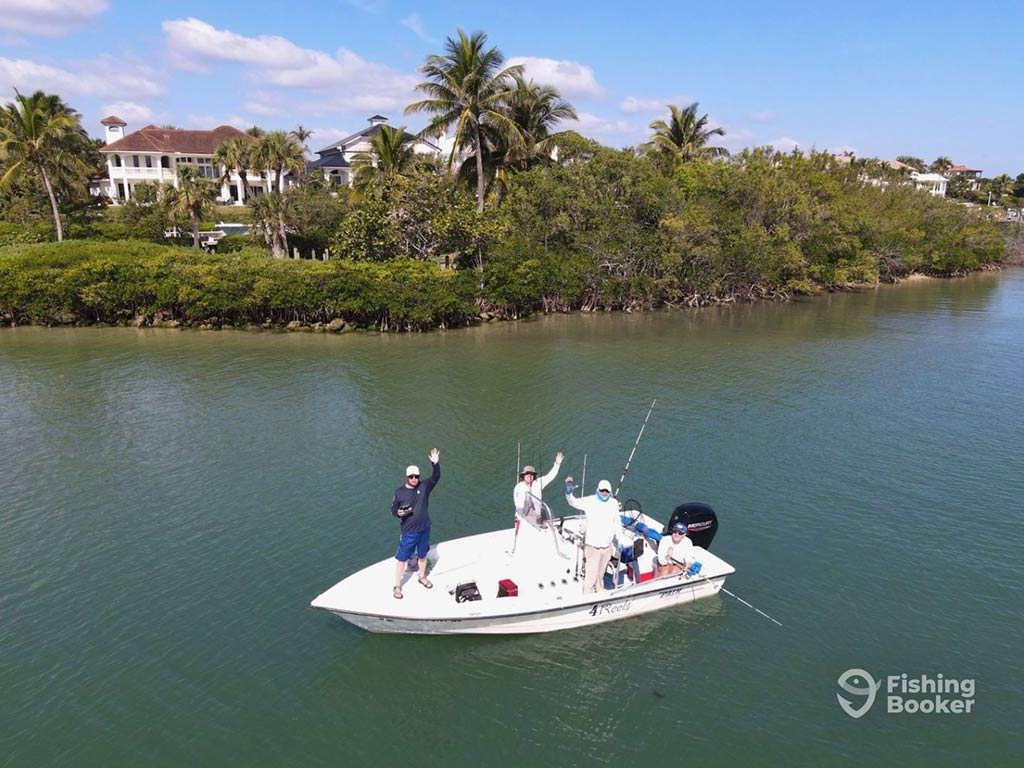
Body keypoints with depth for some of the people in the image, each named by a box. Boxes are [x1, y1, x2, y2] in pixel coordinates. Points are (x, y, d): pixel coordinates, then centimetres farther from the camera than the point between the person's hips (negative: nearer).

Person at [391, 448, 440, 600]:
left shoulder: (424, 486, -6)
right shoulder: (399, 492, -10)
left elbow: (436, 477, -16)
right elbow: (393, 509, -1)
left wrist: (436, 463, -31)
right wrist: (398, 513, -24)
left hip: (424, 529, 3)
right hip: (408, 532, -3)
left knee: (422, 555, 22)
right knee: (402, 559, 6)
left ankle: (422, 577, 46)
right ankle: (397, 586, 23)